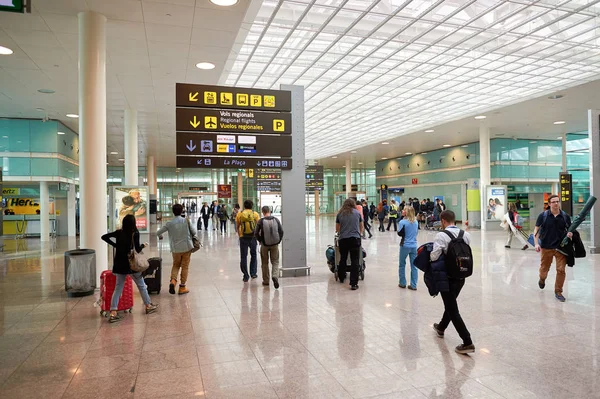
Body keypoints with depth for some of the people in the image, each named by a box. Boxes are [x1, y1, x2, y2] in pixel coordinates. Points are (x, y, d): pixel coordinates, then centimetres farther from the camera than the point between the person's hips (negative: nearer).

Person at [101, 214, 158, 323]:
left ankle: (113, 313, 2)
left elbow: (104, 237, 5)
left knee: (118, 288, 9)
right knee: (141, 285, 14)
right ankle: (148, 306, 27)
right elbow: (137, 250, -13)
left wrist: (115, 245, 9)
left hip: (119, 264, 4)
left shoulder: (119, 233, 2)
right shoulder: (135, 234, -11)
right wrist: (143, 245, 6)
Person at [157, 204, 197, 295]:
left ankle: (173, 280, -4)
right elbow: (194, 232, -5)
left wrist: (160, 236, 23)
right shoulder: (186, 221, -8)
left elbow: (158, 232, 1)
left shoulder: (169, 223, -5)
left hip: (175, 248, 1)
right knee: (185, 267, 9)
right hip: (187, 247, -1)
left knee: (175, 265, 20)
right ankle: (182, 287, 13)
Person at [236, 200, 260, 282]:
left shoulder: (239, 214, -1)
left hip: (243, 237, 0)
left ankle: (246, 276, 6)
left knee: (243, 257, 6)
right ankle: (253, 273, 22)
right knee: (253, 255, 19)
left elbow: (237, 227, 7)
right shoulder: (255, 214, -3)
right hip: (253, 237, 1)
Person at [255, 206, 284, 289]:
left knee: (264, 263, 15)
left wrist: (260, 241, 9)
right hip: (275, 244, 1)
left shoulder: (261, 221, -10)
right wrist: (278, 241, 9)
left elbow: (256, 233, -7)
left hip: (264, 245, -1)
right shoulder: (276, 220, -4)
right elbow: (281, 231, -2)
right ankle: (275, 276, -13)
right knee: (275, 262, 11)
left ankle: (266, 281, 21)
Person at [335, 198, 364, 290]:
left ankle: (341, 278, 36)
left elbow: (337, 229, 16)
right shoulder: (357, 213, 9)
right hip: (355, 238, -1)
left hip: (342, 239, 2)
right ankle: (353, 284, -4)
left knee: (343, 259, 19)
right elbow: (361, 227, 23)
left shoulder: (340, 214, 8)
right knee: (355, 261, 0)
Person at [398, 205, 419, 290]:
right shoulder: (416, 222, 2)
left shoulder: (403, 222, -13)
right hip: (414, 246, 4)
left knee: (402, 265, 12)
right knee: (414, 265, 8)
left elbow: (400, 233, -8)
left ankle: (402, 283, 20)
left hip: (405, 246, -4)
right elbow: (416, 232, 12)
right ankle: (413, 285, 11)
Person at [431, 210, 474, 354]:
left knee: (453, 309, 2)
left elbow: (434, 256, -21)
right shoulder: (466, 234, 1)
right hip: (461, 275, 7)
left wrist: (429, 253, -1)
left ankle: (467, 343, 1)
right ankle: (441, 327, 47)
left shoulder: (441, 235, -18)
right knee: (451, 303, 25)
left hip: (448, 276, -7)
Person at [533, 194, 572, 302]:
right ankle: (542, 279, 48)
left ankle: (558, 292, 14)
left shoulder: (565, 216, 0)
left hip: (561, 247, 1)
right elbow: (536, 229, -1)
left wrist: (570, 233, -12)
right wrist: (536, 243, -11)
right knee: (544, 269, 13)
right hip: (546, 247, -1)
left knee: (561, 270, -2)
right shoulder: (543, 216, -5)